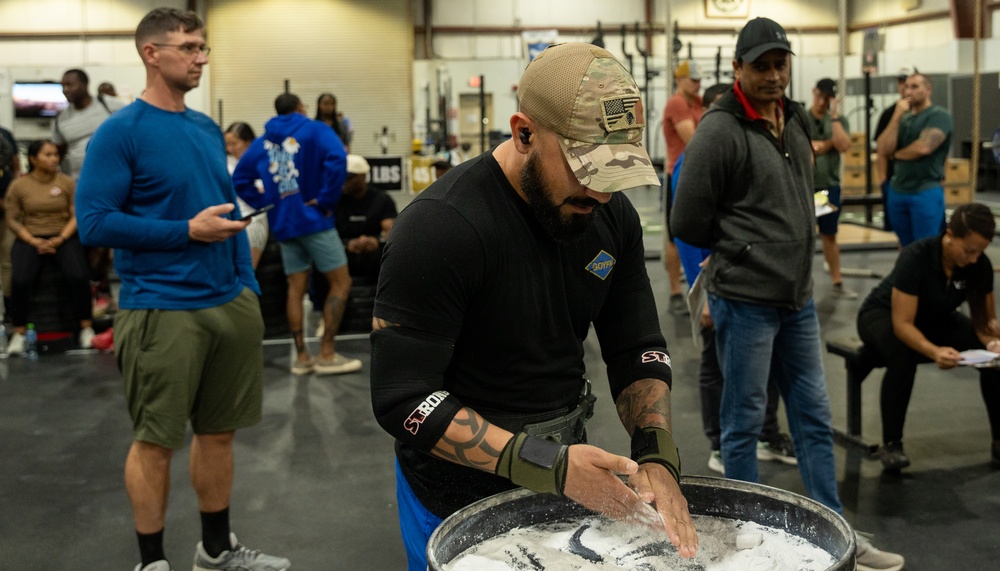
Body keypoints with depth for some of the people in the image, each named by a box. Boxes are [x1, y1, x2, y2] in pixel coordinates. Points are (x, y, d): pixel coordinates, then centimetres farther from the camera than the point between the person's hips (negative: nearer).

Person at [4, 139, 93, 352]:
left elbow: (76, 215, 0)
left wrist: (60, 239, -14)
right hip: (30, 239, 0)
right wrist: (34, 242, -12)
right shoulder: (18, 186, 3)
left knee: (78, 276, -27)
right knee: (20, 281, -26)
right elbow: (12, 220, 2)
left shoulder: (67, 182, 4)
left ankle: (86, 328, -15)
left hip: (64, 237, 0)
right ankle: (19, 333, -13)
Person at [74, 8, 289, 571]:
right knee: (156, 440, 5)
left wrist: (248, 288, 12)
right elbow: (94, 221, -15)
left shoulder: (209, 129, 12)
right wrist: (188, 231, -17)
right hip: (162, 309, -6)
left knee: (219, 430, 14)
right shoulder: (120, 132, -9)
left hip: (229, 302, 7)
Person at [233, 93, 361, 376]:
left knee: (296, 288, 10)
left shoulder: (262, 142, 14)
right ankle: (327, 354, -3)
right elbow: (337, 159, -20)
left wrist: (265, 203, 10)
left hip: (282, 223, 6)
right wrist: (327, 200, -13)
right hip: (313, 218, -6)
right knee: (341, 282, 1)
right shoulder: (314, 130, -1)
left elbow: (240, 180, 11)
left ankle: (302, 356, 10)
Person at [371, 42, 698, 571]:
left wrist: (656, 456, -16)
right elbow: (402, 398, -26)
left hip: (566, 472, 6)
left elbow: (638, 349, 1)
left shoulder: (611, 212, -5)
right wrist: (549, 467, -30)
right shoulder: (438, 228, -25)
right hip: (459, 497, -6)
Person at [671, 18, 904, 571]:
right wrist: (740, 248, 0)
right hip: (744, 299, -8)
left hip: (798, 296, 8)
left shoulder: (795, 121, 9)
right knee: (744, 421, 5)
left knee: (813, 416, 14)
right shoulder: (718, 132, -15)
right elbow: (688, 222, -13)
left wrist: (789, 248, 11)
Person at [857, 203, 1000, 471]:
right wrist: (934, 351, -52)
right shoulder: (916, 257, -33)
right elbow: (902, 323, -35)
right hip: (884, 314, -5)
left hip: (935, 319, 5)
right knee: (903, 356, -38)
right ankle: (890, 444, -23)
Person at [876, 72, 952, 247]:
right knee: (905, 247, 14)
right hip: (897, 191, 6)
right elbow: (883, 149, 0)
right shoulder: (903, 118, 13)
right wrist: (897, 116, -7)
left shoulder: (939, 115, -6)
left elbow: (923, 148, -20)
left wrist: (896, 154, -2)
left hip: (926, 193, -6)